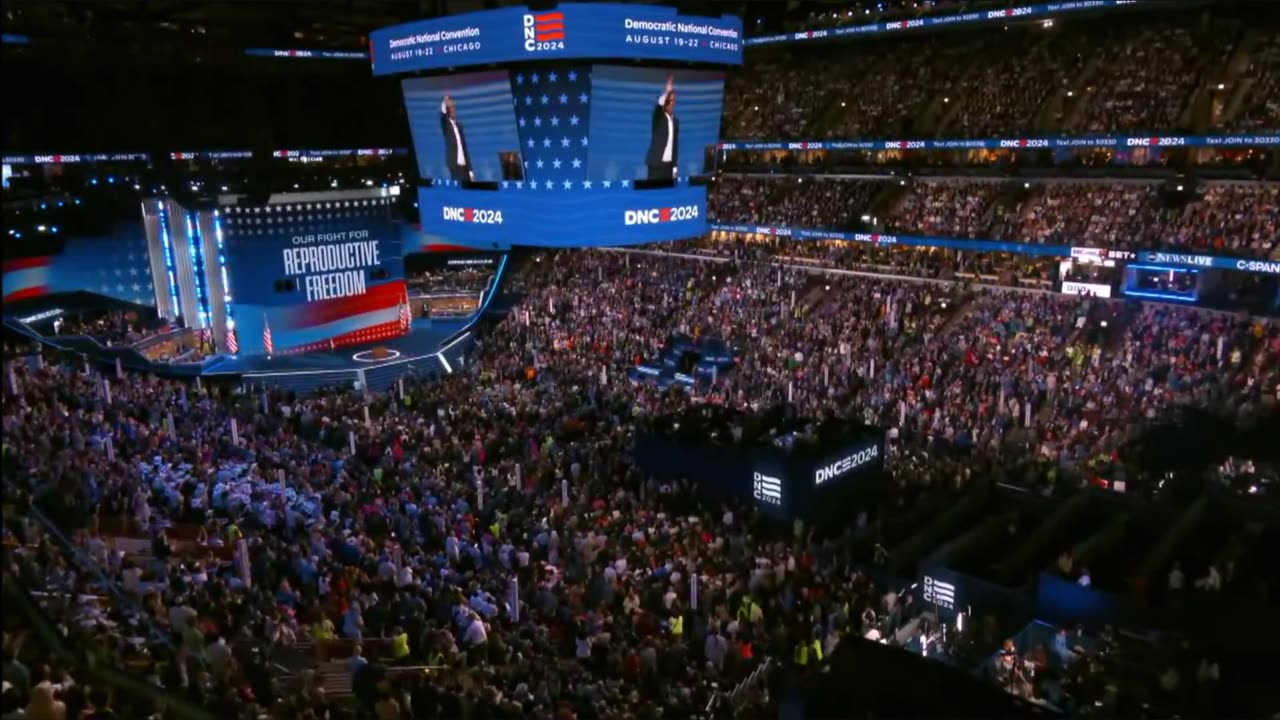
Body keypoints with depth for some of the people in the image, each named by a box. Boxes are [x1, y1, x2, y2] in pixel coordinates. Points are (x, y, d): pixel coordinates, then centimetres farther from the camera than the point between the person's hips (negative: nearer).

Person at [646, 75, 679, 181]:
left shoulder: (675, 121, 13)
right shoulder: (658, 118, -1)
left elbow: (675, 145, 14)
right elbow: (658, 106, -25)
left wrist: (675, 166, 11)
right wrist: (667, 92, -39)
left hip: (669, 164, 5)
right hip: (657, 163, -5)